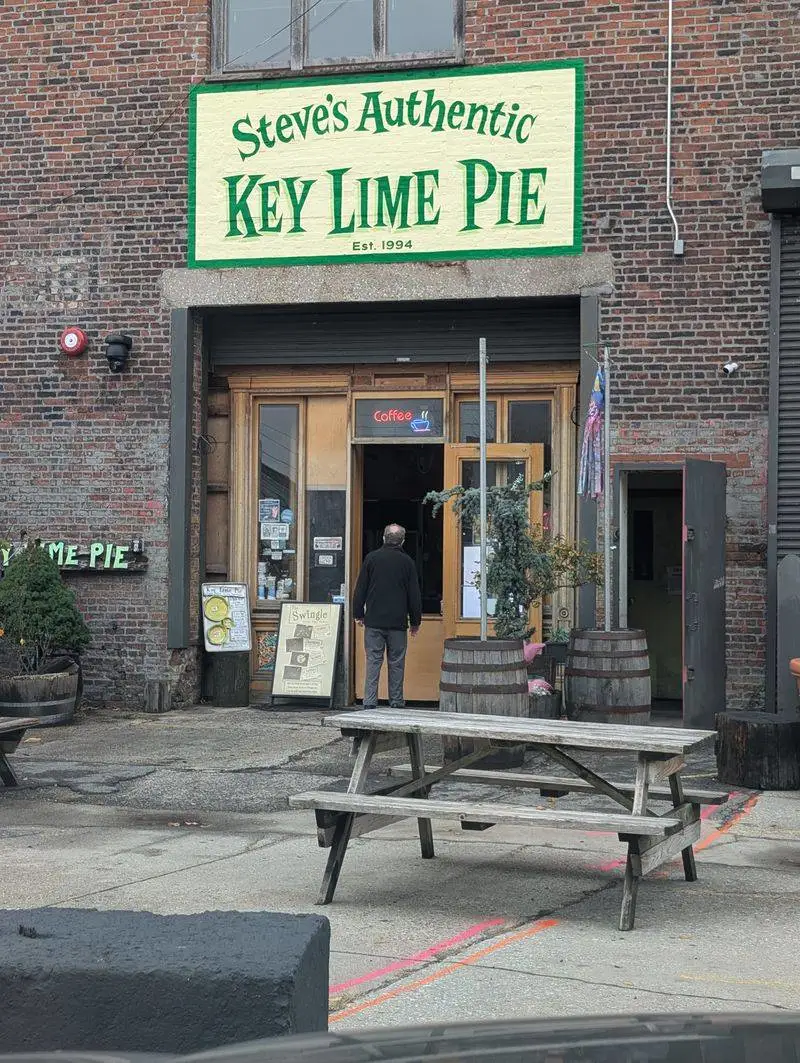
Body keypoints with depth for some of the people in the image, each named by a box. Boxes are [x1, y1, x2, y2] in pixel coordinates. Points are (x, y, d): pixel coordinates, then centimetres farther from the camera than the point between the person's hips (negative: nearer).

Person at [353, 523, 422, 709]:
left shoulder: (371, 558, 2)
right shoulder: (407, 562, 1)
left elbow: (360, 589, 4)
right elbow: (414, 594, 4)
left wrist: (358, 614, 13)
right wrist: (415, 622, 12)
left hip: (374, 620, 0)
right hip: (398, 622, 0)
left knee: (373, 661, 1)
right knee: (396, 663, 6)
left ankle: (370, 702, -5)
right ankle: (396, 702, 8)